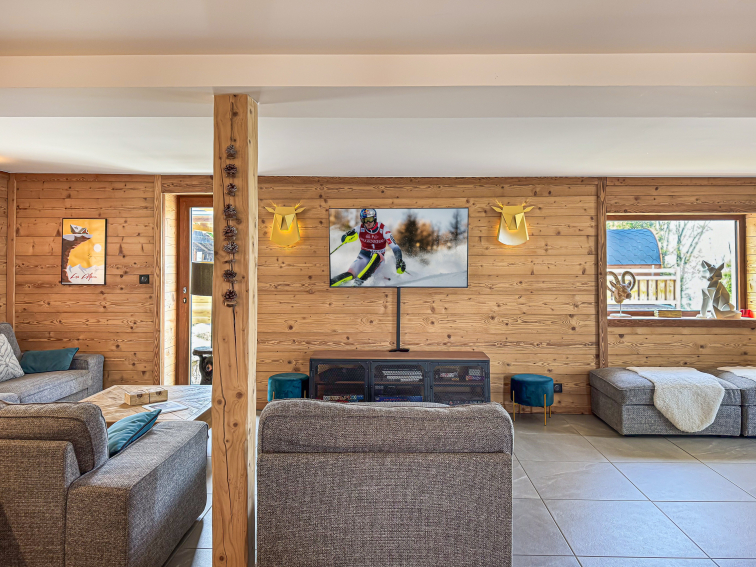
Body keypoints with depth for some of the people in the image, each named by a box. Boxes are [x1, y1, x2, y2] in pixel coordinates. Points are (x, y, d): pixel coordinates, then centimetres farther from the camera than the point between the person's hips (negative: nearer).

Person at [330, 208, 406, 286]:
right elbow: (344, 239, -8)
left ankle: (360, 280, -46)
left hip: (378, 259, -1)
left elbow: (395, 247, -14)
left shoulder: (383, 229, -13)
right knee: (350, 275, -30)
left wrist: (399, 261, -28)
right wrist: (348, 235, -32)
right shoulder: (360, 229, -9)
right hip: (364, 256, 1)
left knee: (376, 255, -40)